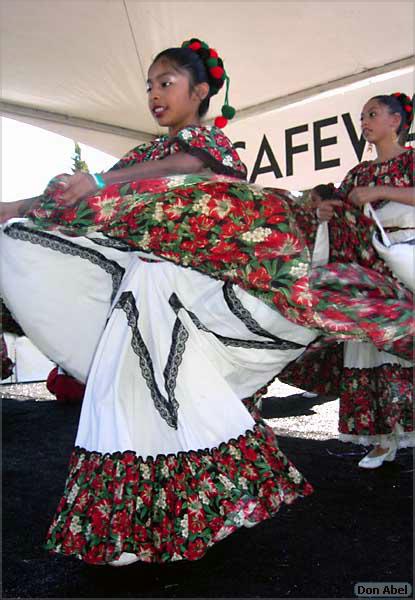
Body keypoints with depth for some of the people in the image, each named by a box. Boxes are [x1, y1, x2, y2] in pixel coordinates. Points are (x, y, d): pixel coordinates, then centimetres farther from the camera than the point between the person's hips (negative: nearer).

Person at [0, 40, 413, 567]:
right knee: (133, 386, 1)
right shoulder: (146, 152, 24)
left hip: (185, 282, -6)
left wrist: (102, 182, -29)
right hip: (143, 280, 6)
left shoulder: (211, 139, 7)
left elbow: (183, 167, -17)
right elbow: (77, 193, 16)